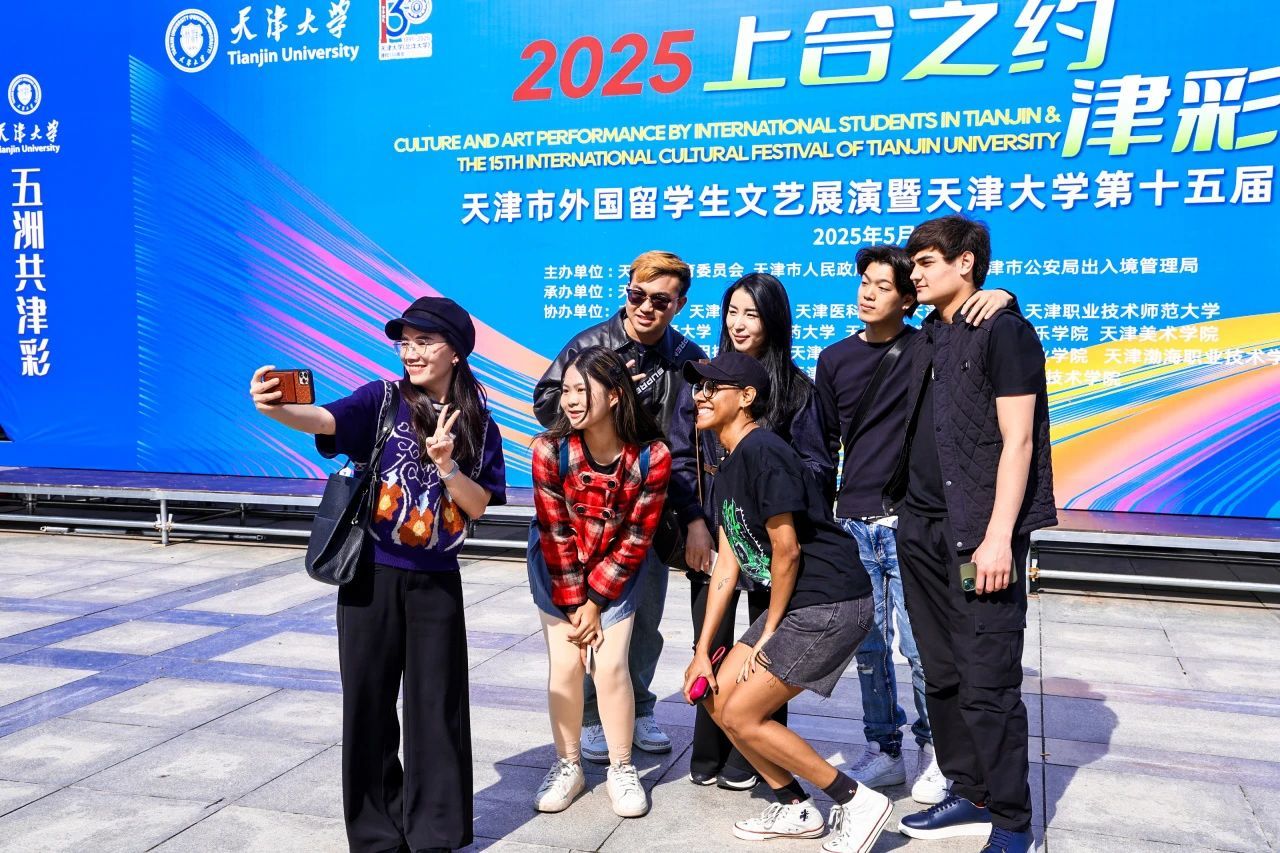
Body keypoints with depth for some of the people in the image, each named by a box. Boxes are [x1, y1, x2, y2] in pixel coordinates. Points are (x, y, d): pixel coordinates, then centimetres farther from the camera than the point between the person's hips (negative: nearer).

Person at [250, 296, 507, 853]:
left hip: (437, 582, 1)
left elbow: (478, 506, 1)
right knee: (368, 704, 6)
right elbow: (324, 420, -23)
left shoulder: (477, 425, 4)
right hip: (372, 576, -1)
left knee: (436, 707, 7)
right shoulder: (383, 400, -4)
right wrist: (274, 409, -43)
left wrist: (446, 465, -17)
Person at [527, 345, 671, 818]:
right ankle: (567, 766, 19)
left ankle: (622, 770, 12)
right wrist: (573, 606, -13)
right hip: (557, 569, 1)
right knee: (564, 665, -1)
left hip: (616, 570, 0)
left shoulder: (652, 455, -25)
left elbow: (635, 538, -16)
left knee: (610, 665, -6)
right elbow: (556, 534, -17)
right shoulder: (550, 449, -25)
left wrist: (595, 602, -13)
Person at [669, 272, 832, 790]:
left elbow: (817, 466, 0)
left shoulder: (797, 388, 0)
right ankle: (708, 756, 19)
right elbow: (681, 458, 5)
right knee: (710, 646, 4)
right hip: (713, 537, 2)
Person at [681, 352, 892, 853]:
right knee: (718, 699, 10)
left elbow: (787, 550, -19)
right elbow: (727, 566, 12)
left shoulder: (761, 451, -18)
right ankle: (795, 809, 24)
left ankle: (858, 802, 5)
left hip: (832, 604, -10)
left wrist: (769, 633, -7)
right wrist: (702, 652, 9)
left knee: (741, 715, -7)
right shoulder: (728, 471, 13)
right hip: (795, 604, 10)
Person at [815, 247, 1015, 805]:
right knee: (868, 647, 9)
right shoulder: (834, 359, 9)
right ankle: (884, 752, 23)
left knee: (919, 647, -2)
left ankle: (934, 753, 17)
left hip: (909, 521, -4)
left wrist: (1001, 297, -25)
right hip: (853, 522, 4)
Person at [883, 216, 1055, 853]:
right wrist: (902, 505, 11)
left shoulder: (1004, 332, -5)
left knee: (987, 684, -5)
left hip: (978, 535, -8)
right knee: (942, 676, 12)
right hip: (922, 530, 8)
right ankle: (970, 795, 26)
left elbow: (1017, 441, -12)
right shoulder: (929, 339, 17)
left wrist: (999, 536, -18)